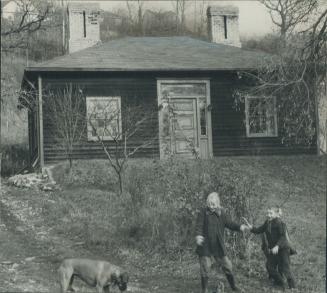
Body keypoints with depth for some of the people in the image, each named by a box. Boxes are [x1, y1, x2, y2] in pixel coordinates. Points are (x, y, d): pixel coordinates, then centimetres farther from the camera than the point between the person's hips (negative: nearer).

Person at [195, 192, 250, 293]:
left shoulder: (221, 213, 3)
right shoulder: (203, 212, -8)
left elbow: (230, 224, 2)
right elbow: (199, 226, -15)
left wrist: (240, 227, -18)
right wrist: (198, 235, -35)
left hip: (218, 246, 3)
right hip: (205, 246, -3)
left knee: (227, 265, 9)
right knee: (205, 267, 0)